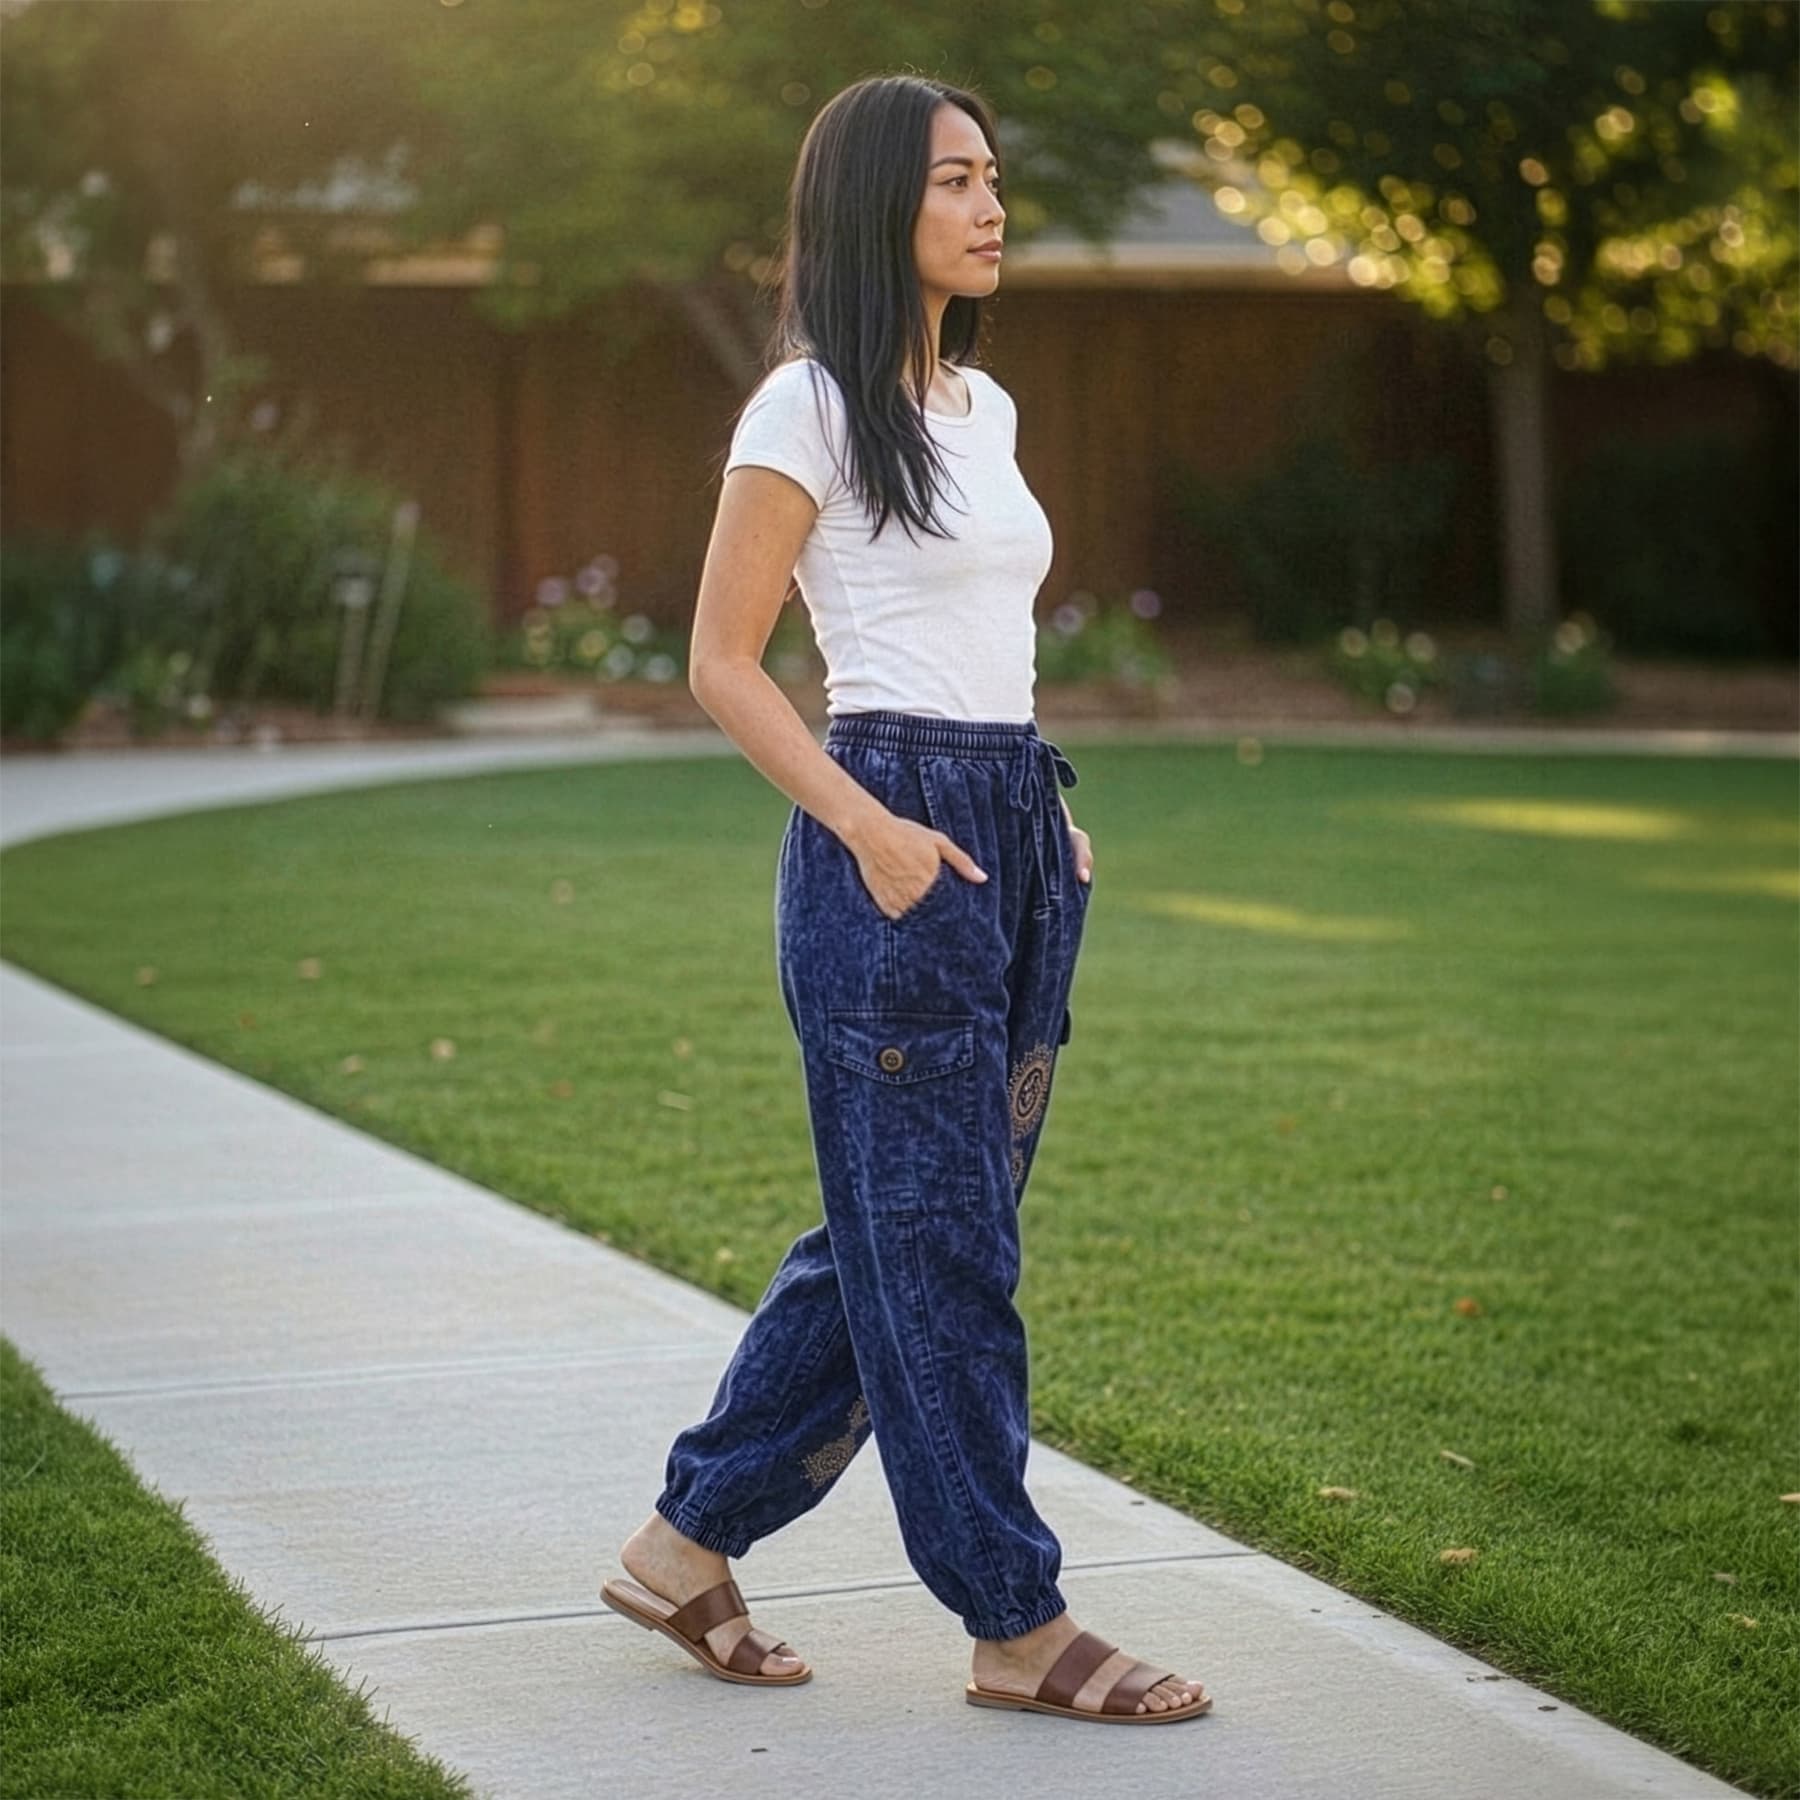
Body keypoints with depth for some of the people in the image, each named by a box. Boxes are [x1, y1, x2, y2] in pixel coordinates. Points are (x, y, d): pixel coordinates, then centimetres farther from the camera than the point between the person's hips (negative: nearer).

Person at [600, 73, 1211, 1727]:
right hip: (886, 837, -9)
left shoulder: (981, 406, 16)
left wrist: (1047, 815, 12)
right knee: (940, 1246, -1)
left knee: (904, 1233, 11)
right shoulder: (809, 407, -7)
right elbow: (722, 664, -9)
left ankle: (690, 1543, 22)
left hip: (1017, 830, 9)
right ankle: (1018, 1625, 7)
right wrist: (871, 827, -18)